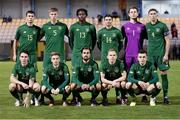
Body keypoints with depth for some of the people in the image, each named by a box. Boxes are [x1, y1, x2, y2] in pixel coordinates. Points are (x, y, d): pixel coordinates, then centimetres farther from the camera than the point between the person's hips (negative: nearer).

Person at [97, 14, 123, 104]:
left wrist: (116, 51, 10)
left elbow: (121, 44, 13)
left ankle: (118, 96, 1)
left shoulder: (117, 31, 3)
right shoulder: (100, 32, 6)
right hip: (104, 57, 1)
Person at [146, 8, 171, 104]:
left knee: (163, 74, -3)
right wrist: (148, 52, 8)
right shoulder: (147, 26, 8)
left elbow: (167, 41, -3)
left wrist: (166, 54, -9)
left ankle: (165, 96, 3)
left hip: (161, 53, -3)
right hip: (151, 53, 3)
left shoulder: (162, 26, -3)